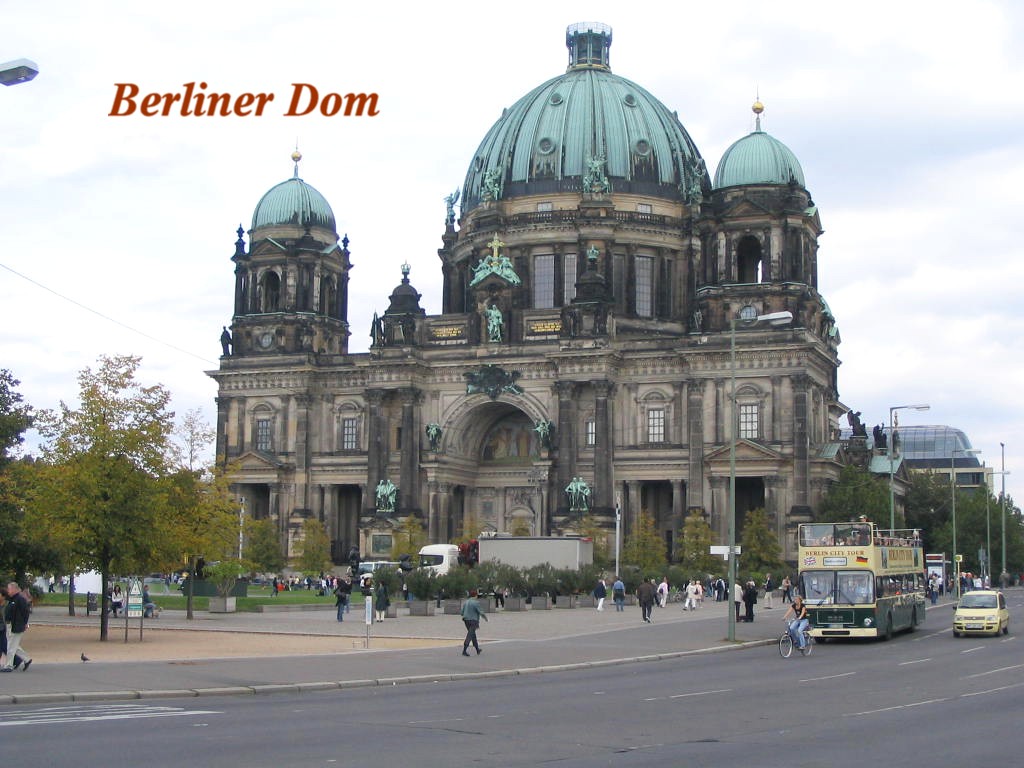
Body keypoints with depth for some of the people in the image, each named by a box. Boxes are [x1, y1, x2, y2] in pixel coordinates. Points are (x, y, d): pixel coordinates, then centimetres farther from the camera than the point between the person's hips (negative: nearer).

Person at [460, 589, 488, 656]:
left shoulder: (465, 602, 5)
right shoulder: (476, 603, -14)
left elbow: (462, 612, 9)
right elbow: (481, 612, -14)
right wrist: (485, 617, 5)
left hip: (466, 620, 7)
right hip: (473, 621, -7)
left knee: (473, 635, 19)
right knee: (470, 636, -6)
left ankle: (477, 650, 30)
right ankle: (464, 651, -12)